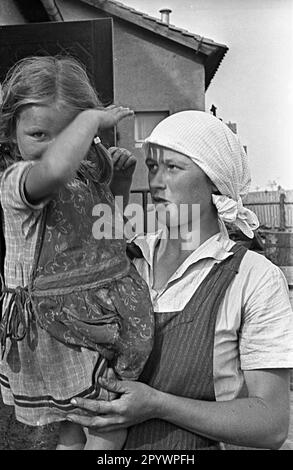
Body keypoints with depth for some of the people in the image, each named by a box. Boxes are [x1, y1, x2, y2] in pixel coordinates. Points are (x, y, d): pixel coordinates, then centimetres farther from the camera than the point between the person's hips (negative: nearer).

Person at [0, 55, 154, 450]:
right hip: (65, 323, -7)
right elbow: (55, 169, -44)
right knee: (108, 434, 4)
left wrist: (120, 178, 8)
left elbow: (109, 225, 26)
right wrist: (93, 117, -27)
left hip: (112, 310, 7)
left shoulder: (87, 170, 7)